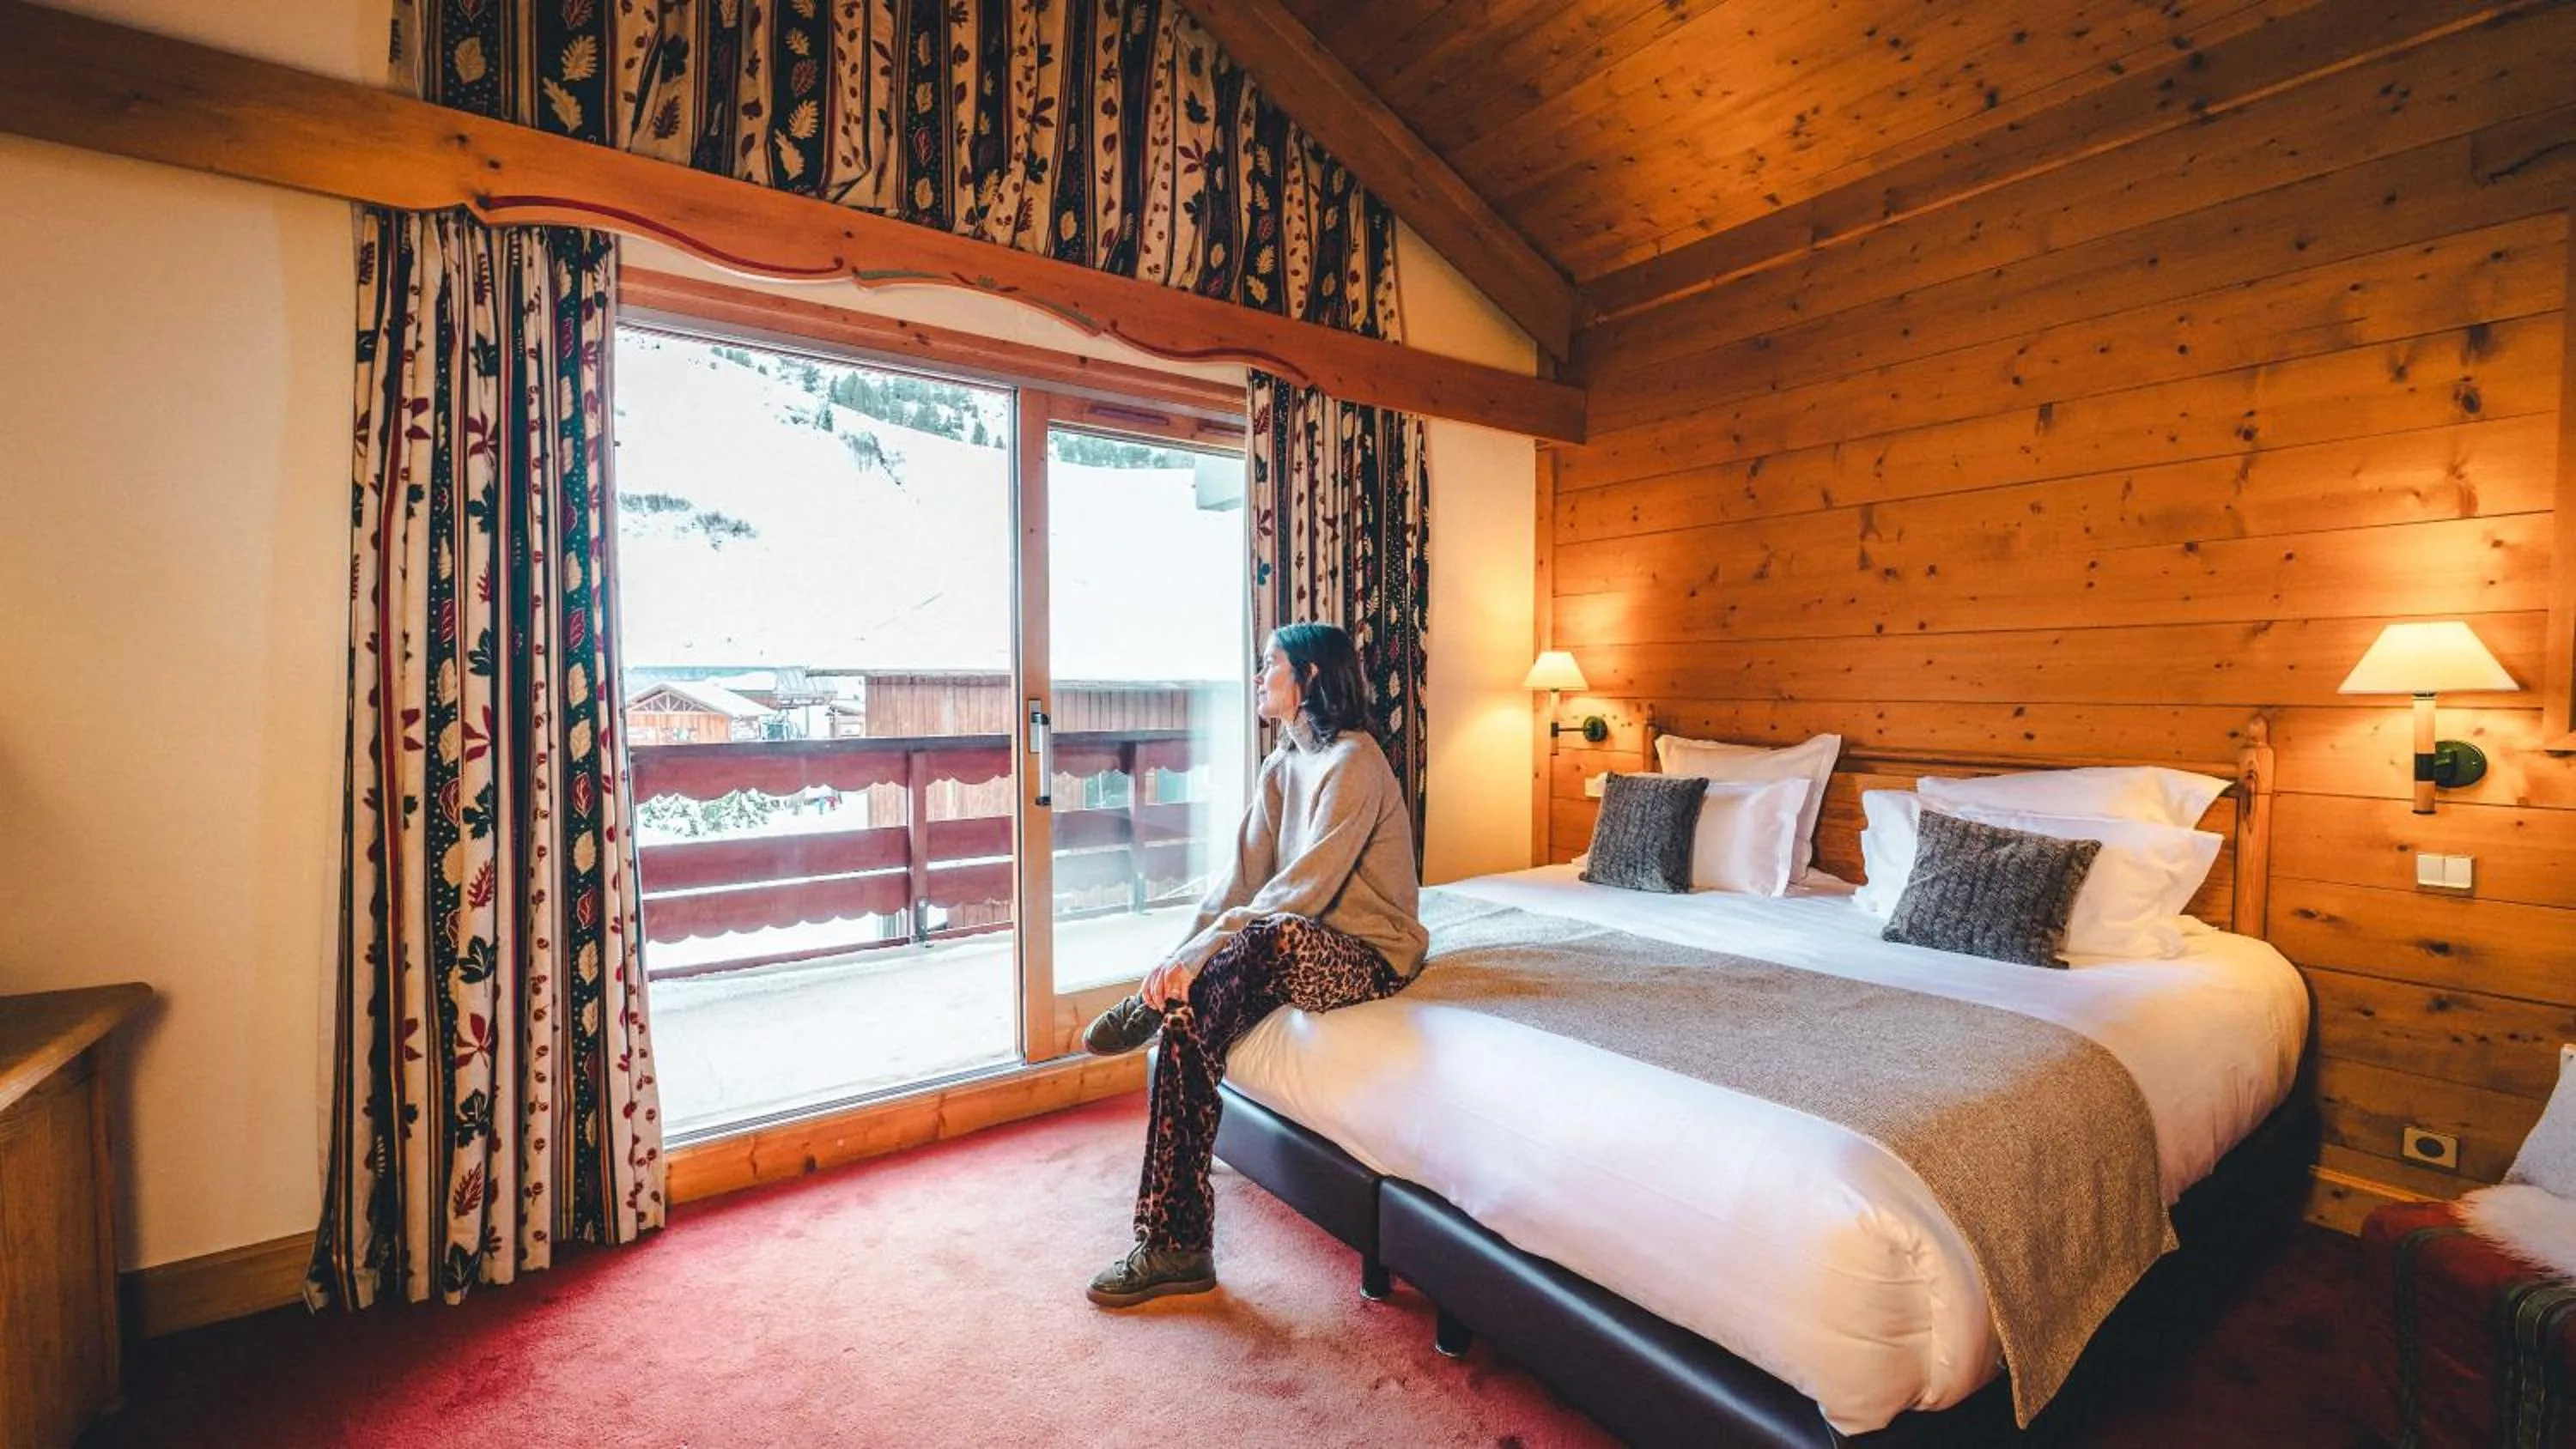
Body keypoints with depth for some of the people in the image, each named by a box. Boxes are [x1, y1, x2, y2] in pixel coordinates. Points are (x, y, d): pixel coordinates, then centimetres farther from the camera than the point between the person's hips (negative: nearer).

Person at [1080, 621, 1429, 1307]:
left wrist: (1200, 956, -30)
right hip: (1298, 943, 8)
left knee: (1268, 937, -40)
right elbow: (1243, 877, 3)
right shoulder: (1282, 766, 11)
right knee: (1189, 1013, -20)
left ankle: (1148, 1009, -17)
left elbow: (1303, 890, -25)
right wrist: (1184, 953, -11)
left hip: (1372, 954, -7)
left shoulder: (1354, 761, -16)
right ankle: (1174, 1246, -16)